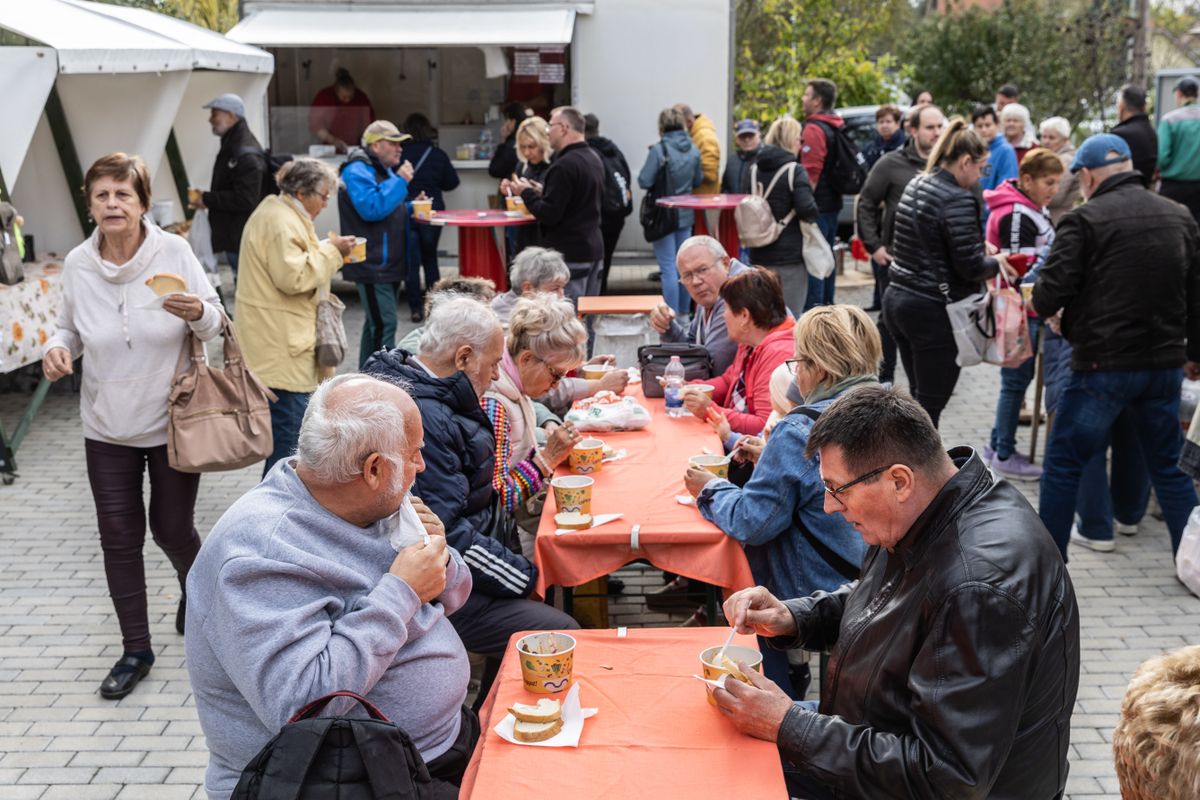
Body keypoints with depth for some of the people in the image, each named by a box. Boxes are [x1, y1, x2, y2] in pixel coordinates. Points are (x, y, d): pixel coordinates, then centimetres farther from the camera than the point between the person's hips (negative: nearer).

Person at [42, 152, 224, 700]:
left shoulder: (173, 252, -13)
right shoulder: (78, 264, -6)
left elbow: (214, 324, -7)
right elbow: (71, 327, 8)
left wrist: (198, 313, -29)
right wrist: (57, 347, -14)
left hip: (173, 422, -2)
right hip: (108, 428, 2)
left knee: (172, 530, 10)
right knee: (120, 538, 7)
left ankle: (193, 585, 46)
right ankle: (135, 650, 23)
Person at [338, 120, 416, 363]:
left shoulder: (385, 169, 19)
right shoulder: (357, 172, -13)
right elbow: (371, 208, -27)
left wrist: (411, 208, 10)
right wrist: (400, 181, -20)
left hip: (389, 263, 10)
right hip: (372, 264, -10)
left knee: (376, 322, 15)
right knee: (384, 325, -13)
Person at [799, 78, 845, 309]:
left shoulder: (814, 129, -16)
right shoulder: (838, 127, 14)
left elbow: (810, 174, -21)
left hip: (817, 205, -10)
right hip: (833, 203, 10)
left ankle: (812, 309, -9)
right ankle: (827, 303, 25)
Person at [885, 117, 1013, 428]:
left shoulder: (915, 185, 10)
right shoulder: (958, 201, -17)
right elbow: (970, 267, -17)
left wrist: (981, 247, 15)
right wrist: (997, 262, 3)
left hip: (897, 298, 9)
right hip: (933, 311, -9)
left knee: (918, 396, 18)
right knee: (930, 406, -1)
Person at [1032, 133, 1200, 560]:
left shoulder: (1084, 220, -11)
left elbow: (1050, 293, -14)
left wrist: (1040, 303, 10)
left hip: (1103, 365, -5)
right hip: (1166, 364, 6)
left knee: (1063, 463, 7)